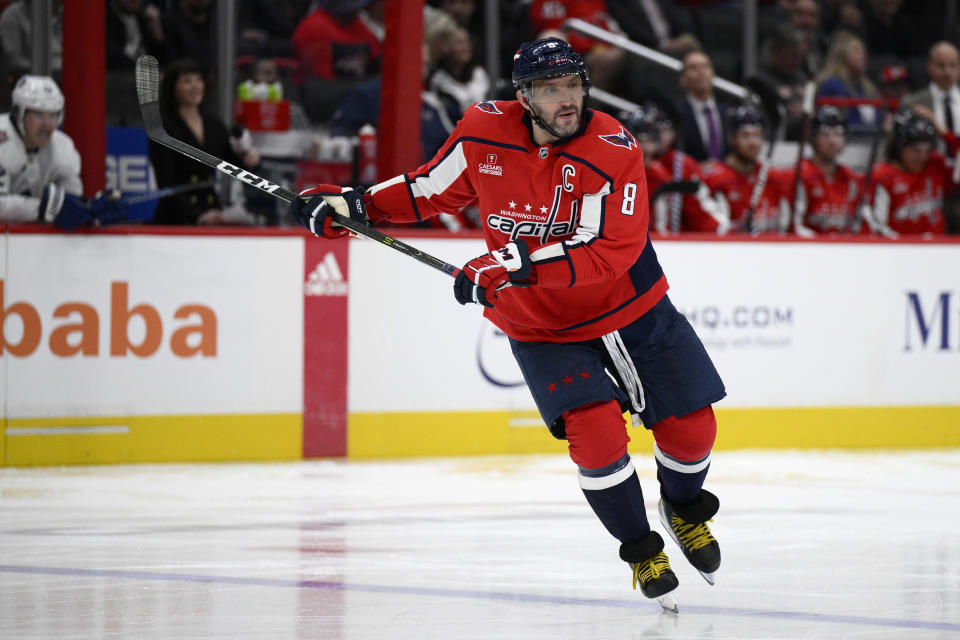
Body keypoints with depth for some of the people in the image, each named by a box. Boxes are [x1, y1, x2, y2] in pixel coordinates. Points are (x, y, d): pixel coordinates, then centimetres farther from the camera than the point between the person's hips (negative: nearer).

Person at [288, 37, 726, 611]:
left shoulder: (613, 149, -23)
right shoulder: (484, 133, -13)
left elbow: (606, 252, -32)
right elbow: (432, 191, 5)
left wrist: (517, 263, -40)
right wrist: (355, 204, -5)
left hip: (633, 311, 0)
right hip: (542, 328, 0)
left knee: (691, 428, 5)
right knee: (596, 434, -19)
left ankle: (685, 508, 41)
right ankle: (641, 551, 5)